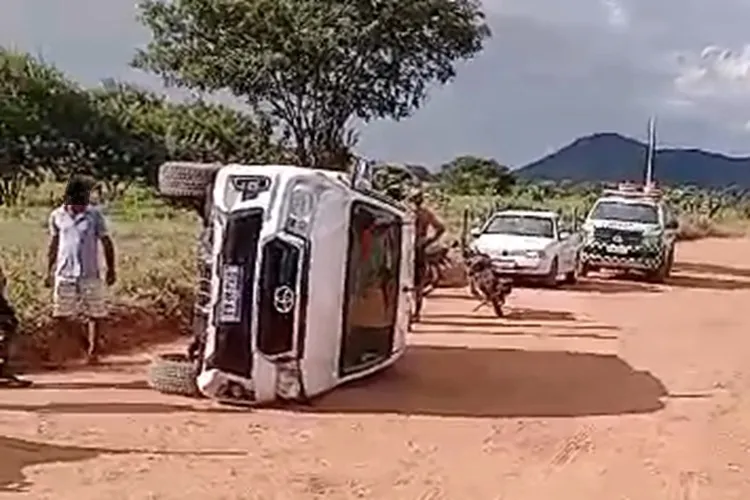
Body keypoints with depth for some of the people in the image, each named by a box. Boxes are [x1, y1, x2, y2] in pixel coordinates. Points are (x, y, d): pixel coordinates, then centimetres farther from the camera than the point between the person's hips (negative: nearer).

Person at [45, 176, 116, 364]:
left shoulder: (94, 215, -7)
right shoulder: (57, 216, 0)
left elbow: (106, 242, 0)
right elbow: (54, 244, 12)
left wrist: (111, 269, 0)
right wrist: (49, 271, 13)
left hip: (89, 275, -2)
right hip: (64, 274, 2)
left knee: (94, 314, 3)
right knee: (61, 316, 2)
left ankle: (92, 351, 15)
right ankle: (84, 343, 22)